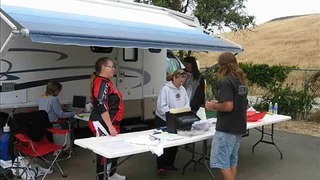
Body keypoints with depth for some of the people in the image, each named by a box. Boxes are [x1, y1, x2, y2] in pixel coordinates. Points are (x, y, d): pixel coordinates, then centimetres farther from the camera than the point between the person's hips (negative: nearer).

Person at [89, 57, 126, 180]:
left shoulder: (105, 82, 14)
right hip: (103, 124, -11)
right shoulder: (102, 83, -18)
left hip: (109, 123, 11)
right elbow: (101, 107, -25)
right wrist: (110, 126, -25)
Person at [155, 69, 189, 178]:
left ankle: (170, 164, 28)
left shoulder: (182, 89, 2)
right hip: (163, 120, -6)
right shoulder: (166, 89, -18)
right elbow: (162, 107, -24)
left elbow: (186, 103, 5)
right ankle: (160, 167, 10)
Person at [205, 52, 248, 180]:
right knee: (232, 162, 16)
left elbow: (228, 106, -25)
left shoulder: (226, 81, -17)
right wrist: (218, 103, 18)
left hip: (226, 129, -9)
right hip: (238, 127, 9)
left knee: (221, 163, -3)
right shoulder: (242, 81, 11)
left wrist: (213, 106, -8)